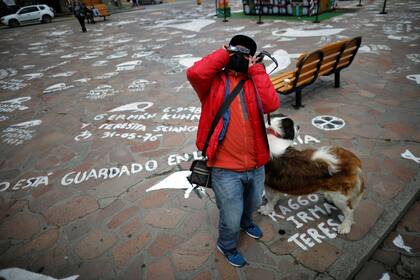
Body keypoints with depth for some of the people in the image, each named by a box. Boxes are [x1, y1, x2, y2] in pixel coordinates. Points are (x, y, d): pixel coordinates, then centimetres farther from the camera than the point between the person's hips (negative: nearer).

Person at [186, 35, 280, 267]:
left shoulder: (254, 81, 3)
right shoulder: (214, 81, -4)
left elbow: (272, 104, -16)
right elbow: (194, 73, -27)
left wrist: (256, 69, -9)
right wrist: (223, 54, -12)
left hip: (255, 165, 4)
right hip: (226, 169, -4)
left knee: (253, 205, 30)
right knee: (231, 219, 13)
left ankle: (246, 222, 66)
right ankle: (227, 246, 46)